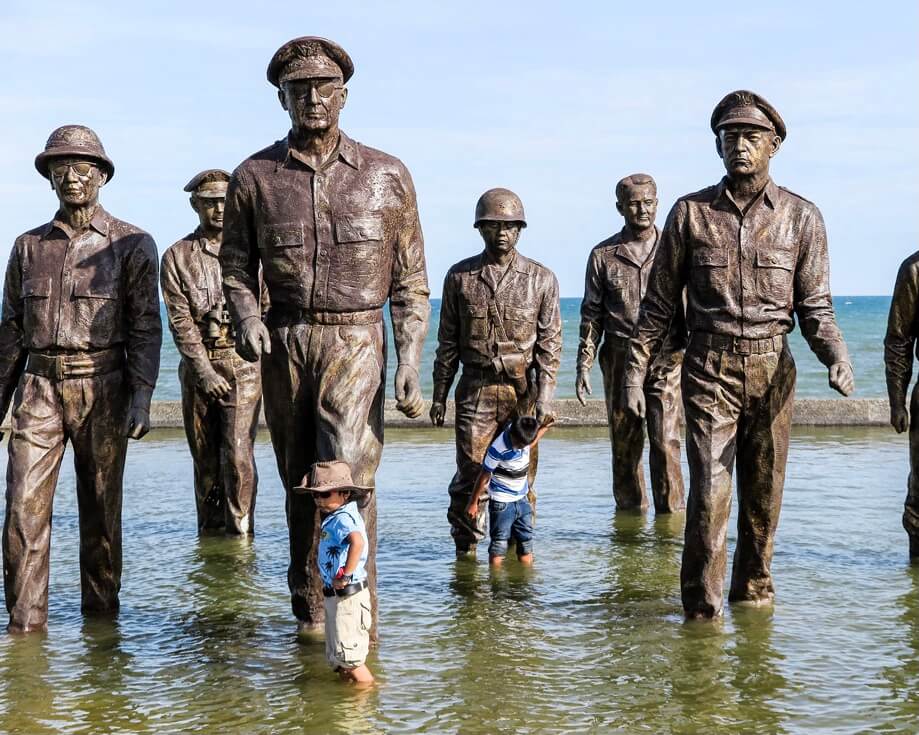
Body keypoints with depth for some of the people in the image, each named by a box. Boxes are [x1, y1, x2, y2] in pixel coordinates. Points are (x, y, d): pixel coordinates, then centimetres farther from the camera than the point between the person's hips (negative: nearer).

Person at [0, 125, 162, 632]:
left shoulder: (132, 245, 3)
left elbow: (145, 327, -1)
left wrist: (142, 395, -11)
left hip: (102, 389, -2)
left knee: (101, 510, 6)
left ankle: (100, 613, 19)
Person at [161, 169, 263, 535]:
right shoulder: (176, 257, 4)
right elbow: (180, 321, -3)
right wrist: (205, 371, -11)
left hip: (243, 363, -1)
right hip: (197, 366, 1)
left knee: (238, 453, -11)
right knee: (205, 458, 8)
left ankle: (240, 531, -4)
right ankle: (209, 531, 18)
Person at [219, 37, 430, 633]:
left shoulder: (387, 176, 3)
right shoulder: (255, 177, 5)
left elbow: (411, 280, 4)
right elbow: (237, 268, 10)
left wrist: (410, 361, -6)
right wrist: (246, 319, -11)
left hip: (356, 343, -2)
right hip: (284, 344, 2)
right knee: (300, 484, 11)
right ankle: (310, 611, 25)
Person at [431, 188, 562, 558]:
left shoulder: (541, 278, 4)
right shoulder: (460, 276, 6)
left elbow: (550, 341, 3)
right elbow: (447, 341, 10)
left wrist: (545, 395, -6)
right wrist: (439, 395, 8)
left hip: (523, 390, 0)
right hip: (476, 390, 0)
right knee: (470, 472, -3)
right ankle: (466, 547, 9)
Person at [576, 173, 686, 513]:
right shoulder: (603, 255, 7)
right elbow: (591, 315, 9)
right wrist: (583, 366, 3)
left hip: (666, 360, -1)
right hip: (619, 360, 1)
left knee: (666, 441, -9)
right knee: (624, 445, 6)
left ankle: (671, 511, -1)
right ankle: (629, 510, 17)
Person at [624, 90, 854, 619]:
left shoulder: (802, 218, 3)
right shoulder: (691, 213, 2)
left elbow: (815, 307, 4)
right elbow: (660, 303, 7)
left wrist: (837, 358, -14)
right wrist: (636, 371, 2)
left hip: (773, 372, 2)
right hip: (710, 371, -1)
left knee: (765, 492, 8)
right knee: (710, 490, -8)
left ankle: (754, 590, 25)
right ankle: (701, 606, 2)